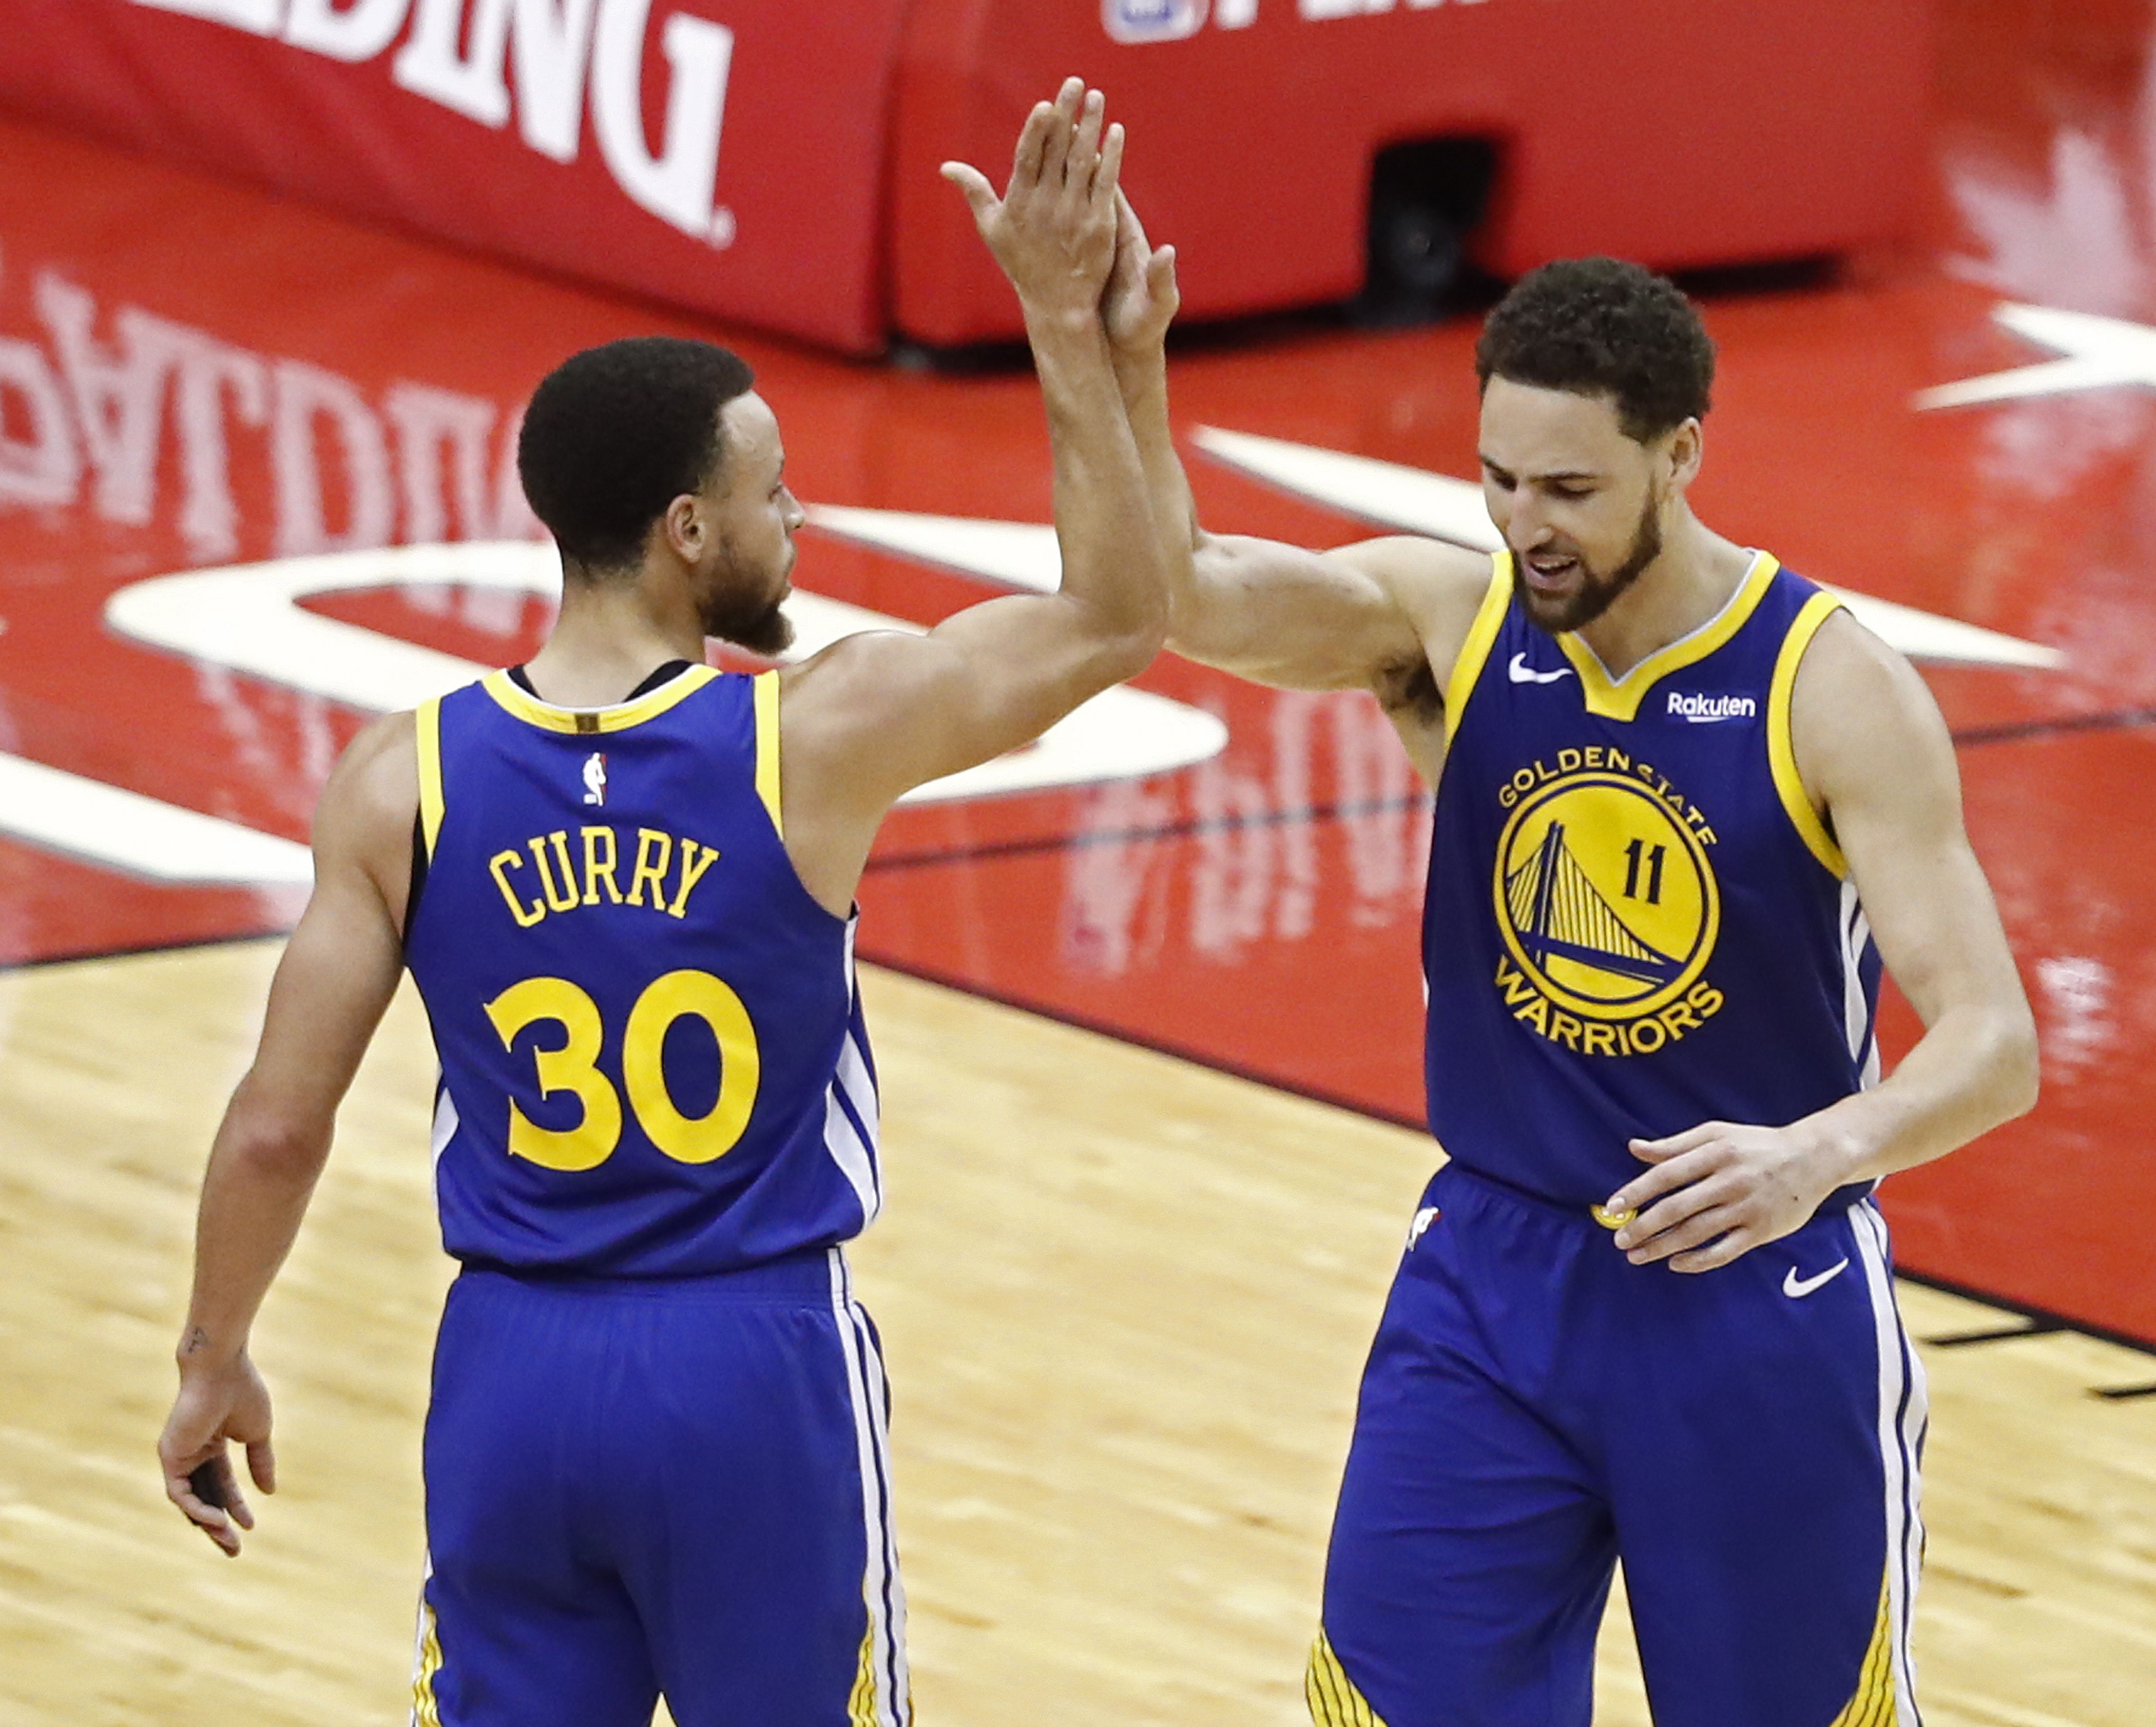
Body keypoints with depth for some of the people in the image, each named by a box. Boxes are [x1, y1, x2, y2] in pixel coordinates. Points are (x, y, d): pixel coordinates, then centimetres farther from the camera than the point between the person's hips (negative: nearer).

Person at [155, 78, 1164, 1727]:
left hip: (514, 1373, 2)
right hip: (759, 1372, -2)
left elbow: (276, 1128, -4)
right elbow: (1120, 617, 1)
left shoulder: (404, 779, -6)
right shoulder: (821, 735, -12)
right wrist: (1067, 327, 2)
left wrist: (217, 1363, 12)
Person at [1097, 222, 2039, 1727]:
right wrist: (1121, 363, -42)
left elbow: (1994, 1044, -21)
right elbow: (1172, 590, -23)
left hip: (1762, 1297, -2)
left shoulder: (1833, 689, -15)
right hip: (1492, 1278, 3)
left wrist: (1819, 1153, -41)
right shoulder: (1449, 621, -6)